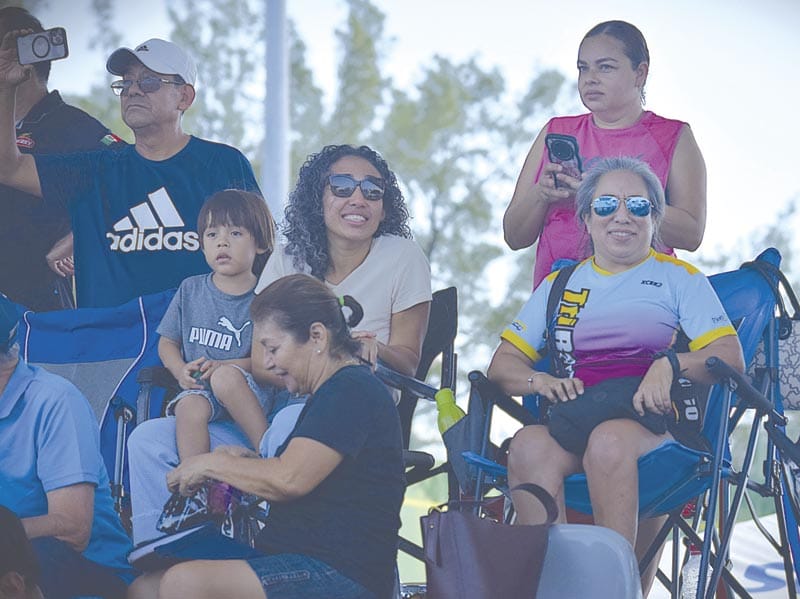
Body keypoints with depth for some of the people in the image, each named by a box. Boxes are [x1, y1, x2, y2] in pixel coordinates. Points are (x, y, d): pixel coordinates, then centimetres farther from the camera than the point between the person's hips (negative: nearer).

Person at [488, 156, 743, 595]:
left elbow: (730, 357, 5)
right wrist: (540, 381, -5)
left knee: (610, 441, -39)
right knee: (529, 446, -34)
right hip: (575, 418, 2)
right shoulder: (559, 286, 27)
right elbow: (502, 363, 18)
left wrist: (671, 364, -16)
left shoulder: (679, 278, 18)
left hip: (654, 420, -2)